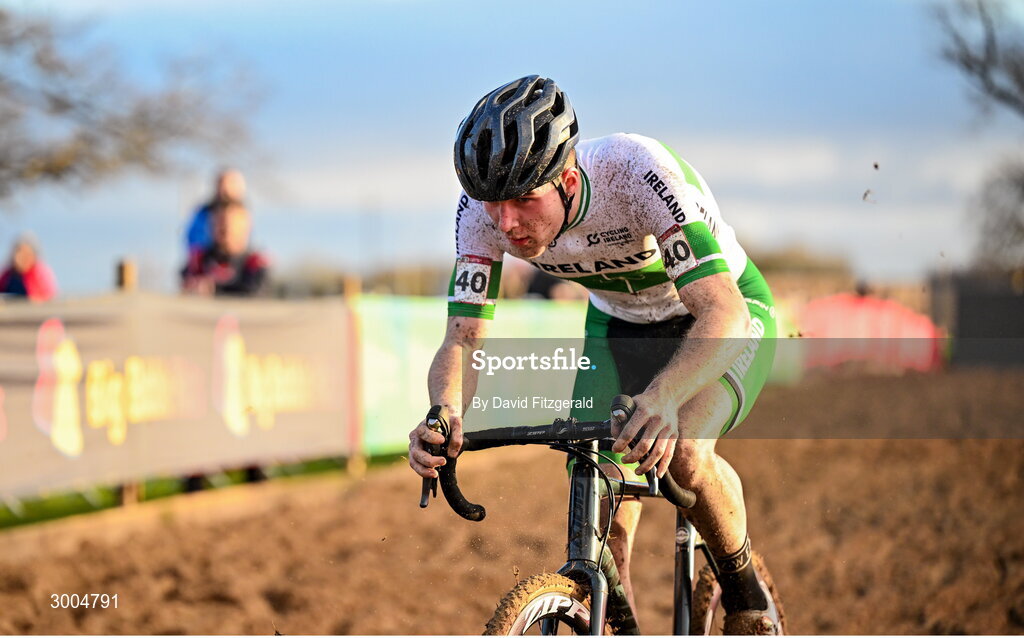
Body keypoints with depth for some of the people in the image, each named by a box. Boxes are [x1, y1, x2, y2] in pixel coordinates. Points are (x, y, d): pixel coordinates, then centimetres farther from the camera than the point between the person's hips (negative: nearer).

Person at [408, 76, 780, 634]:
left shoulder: (636, 171, -38)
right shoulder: (484, 209, -24)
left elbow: (722, 311, -45)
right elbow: (461, 340, -21)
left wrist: (662, 397, -63)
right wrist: (445, 416, -44)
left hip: (720, 316, -5)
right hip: (620, 327, 5)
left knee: (682, 454, -30)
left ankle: (744, 585, -2)